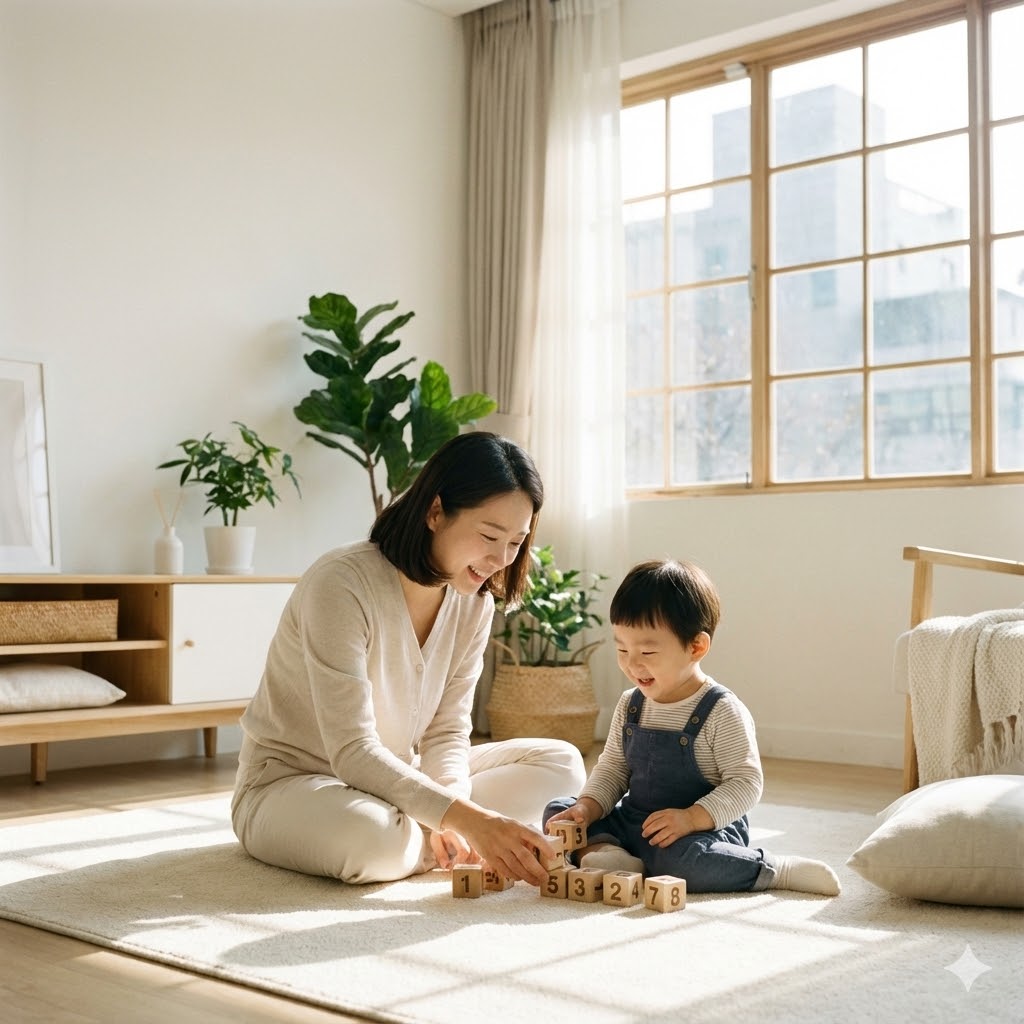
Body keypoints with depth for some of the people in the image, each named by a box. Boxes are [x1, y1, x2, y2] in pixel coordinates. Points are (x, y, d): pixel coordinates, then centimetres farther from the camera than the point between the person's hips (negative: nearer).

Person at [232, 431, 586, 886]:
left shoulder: (474, 602, -4)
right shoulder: (341, 583, -27)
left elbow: (446, 732, -4)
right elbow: (352, 753, -31)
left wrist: (449, 819, -26)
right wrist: (468, 819, -39)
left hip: (397, 780, 7)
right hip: (291, 786, -7)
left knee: (561, 763, -3)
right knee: (372, 836, -41)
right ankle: (450, 844, -9)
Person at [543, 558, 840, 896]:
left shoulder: (722, 712, -15)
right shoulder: (630, 706, 5)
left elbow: (746, 782, -16)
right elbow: (612, 769, 11)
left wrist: (692, 818, -28)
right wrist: (587, 808, -8)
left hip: (707, 829, -6)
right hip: (633, 822, 7)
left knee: (682, 857, -39)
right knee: (557, 811, -2)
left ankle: (777, 870, -18)